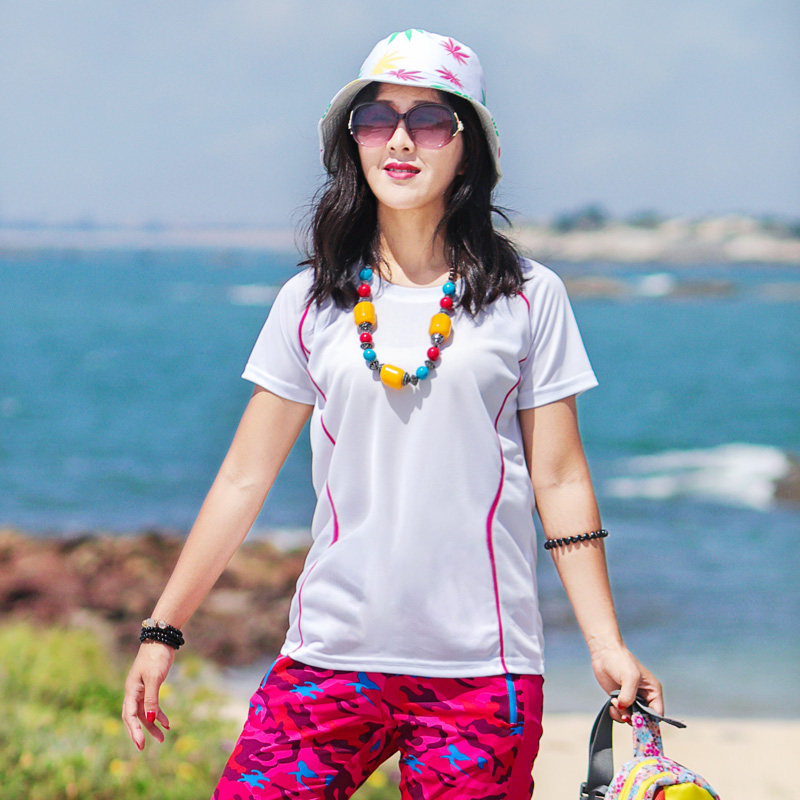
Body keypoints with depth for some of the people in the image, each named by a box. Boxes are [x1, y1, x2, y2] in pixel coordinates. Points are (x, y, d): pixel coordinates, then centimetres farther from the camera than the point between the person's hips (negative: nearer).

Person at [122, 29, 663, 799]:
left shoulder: (529, 297, 5)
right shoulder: (310, 302, 8)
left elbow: (559, 482, 6)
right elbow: (244, 477, 10)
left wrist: (606, 645, 0)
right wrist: (162, 629, 7)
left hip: (483, 669, -1)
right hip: (330, 654, 1)